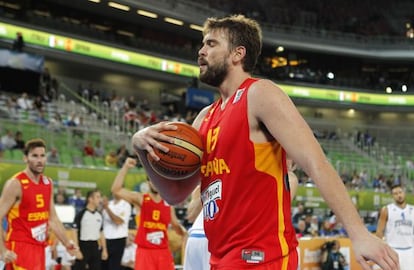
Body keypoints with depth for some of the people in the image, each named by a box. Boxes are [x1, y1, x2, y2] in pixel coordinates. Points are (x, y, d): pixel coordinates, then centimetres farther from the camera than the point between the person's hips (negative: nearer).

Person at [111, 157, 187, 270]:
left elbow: (176, 225, 20)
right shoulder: (140, 199, -2)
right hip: (145, 251, -4)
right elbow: (116, 190, -16)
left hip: (163, 251, 4)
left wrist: (183, 231, -5)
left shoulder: (168, 204, 10)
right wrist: (125, 167, -24)